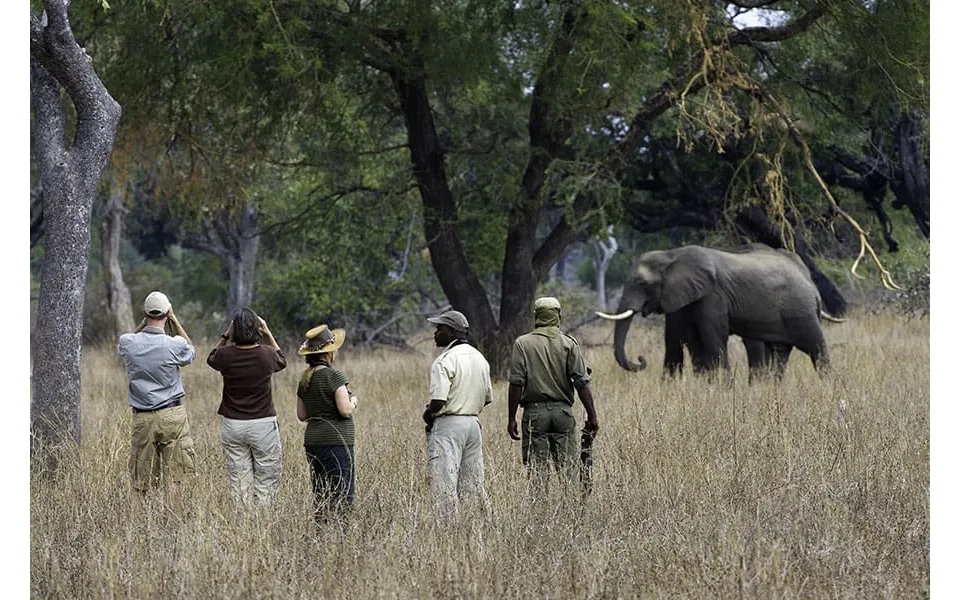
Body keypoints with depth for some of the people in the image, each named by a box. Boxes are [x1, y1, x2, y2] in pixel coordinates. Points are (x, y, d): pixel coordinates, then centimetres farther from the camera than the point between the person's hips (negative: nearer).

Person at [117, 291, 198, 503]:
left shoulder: (127, 343, -6)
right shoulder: (175, 345, -12)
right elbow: (191, 351, 13)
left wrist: (144, 321, 14)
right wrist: (175, 320, 11)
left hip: (142, 418, 2)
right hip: (172, 416, -2)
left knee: (141, 480, 9)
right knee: (172, 477, 1)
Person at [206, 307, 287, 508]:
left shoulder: (226, 355, -7)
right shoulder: (266, 354, -9)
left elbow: (211, 358, 18)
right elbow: (282, 360, 16)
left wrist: (225, 336, 10)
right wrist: (268, 335, 13)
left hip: (232, 425, 1)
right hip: (264, 424, -1)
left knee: (238, 484, 6)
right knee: (266, 484, 4)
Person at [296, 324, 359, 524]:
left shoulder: (305, 379, 10)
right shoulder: (334, 376, -12)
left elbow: (302, 415, 15)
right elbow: (345, 410, -17)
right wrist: (353, 401, 3)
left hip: (312, 442, 8)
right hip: (336, 442, -8)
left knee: (321, 495, 10)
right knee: (343, 495, -7)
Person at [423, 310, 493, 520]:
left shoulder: (445, 360, -14)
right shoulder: (480, 358, 13)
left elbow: (438, 402, -20)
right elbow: (488, 398, 19)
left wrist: (427, 415, -2)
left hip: (447, 425, -8)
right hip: (473, 423, 8)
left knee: (444, 486, -7)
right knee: (473, 484, 11)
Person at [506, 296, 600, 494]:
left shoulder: (523, 343, 0)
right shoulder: (568, 343, 3)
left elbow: (516, 384, -5)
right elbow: (582, 382, -2)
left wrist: (511, 418, -1)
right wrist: (592, 416, 1)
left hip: (534, 412, -1)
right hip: (563, 411, 1)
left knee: (537, 474, 1)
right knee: (569, 470, 4)